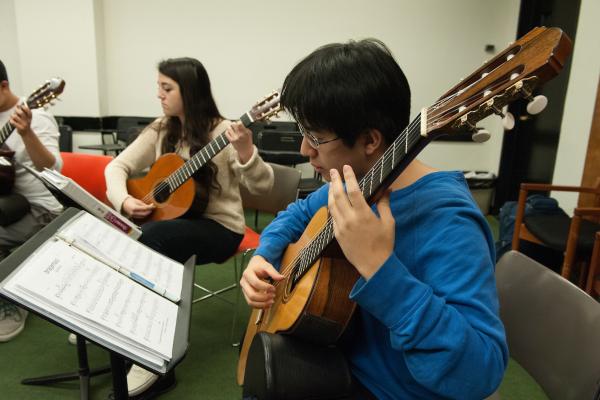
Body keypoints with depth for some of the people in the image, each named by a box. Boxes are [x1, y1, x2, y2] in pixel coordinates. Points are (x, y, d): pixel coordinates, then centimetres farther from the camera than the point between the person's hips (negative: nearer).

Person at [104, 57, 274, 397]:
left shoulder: (223, 132, -13)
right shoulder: (161, 130, 5)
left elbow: (262, 186, -20)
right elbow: (118, 166, 7)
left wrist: (246, 152, -40)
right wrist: (123, 199, -13)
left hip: (219, 226, -6)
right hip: (174, 216, 6)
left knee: (149, 239, -30)